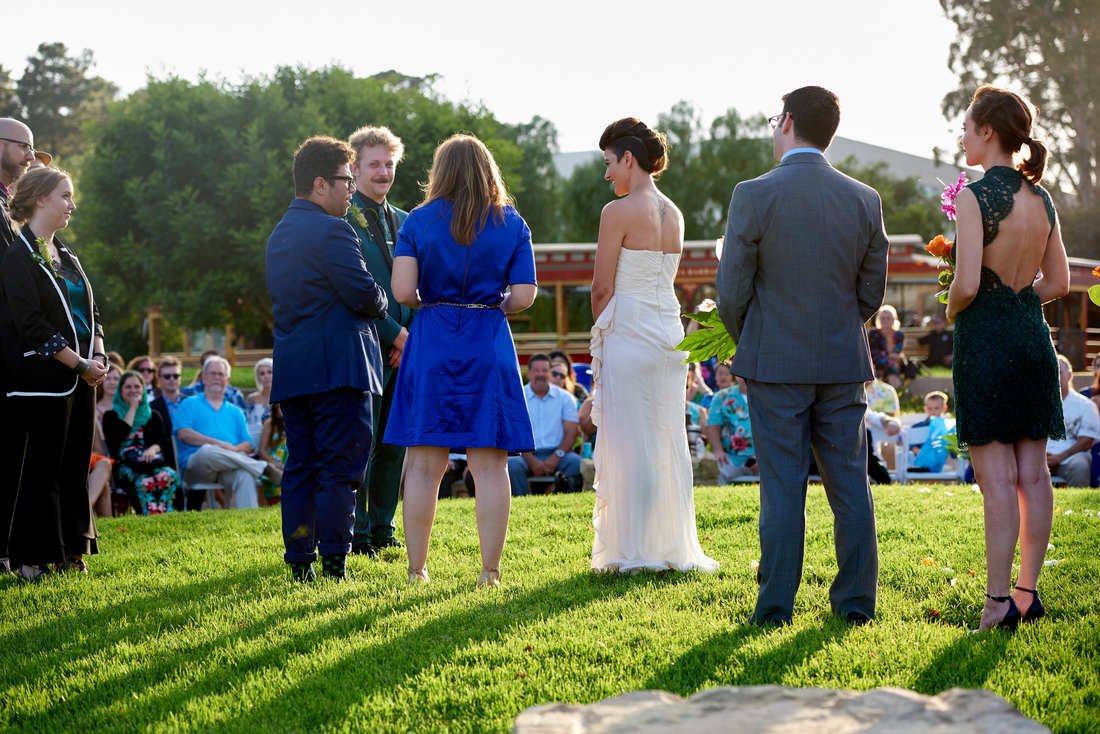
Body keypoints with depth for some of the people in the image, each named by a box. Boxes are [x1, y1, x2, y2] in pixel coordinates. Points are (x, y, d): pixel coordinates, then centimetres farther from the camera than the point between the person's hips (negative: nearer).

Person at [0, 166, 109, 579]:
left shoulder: (66, 257, 16)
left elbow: (88, 311, 19)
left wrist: (98, 356, 1)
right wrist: (79, 363, -17)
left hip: (81, 375, 8)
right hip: (44, 378, -8)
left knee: (75, 464, 9)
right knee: (43, 466, -4)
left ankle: (70, 551, 16)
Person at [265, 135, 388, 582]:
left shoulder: (279, 235, 16)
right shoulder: (332, 231, -12)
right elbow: (363, 293, -18)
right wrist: (380, 305, 5)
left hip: (291, 370, 8)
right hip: (338, 365, -8)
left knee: (301, 468, 10)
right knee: (341, 467, -4)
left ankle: (299, 562, 11)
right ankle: (334, 564, -6)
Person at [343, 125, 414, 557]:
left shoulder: (404, 222, 18)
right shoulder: (342, 219, -5)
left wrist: (411, 335, 2)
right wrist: (394, 332, -13)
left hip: (403, 347, 7)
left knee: (393, 442, 8)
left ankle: (382, 531, 16)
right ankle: (357, 535, 0)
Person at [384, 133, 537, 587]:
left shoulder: (419, 221, 1)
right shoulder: (512, 225, 4)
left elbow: (402, 291, -8)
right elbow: (523, 297, -2)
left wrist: (429, 306, 13)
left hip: (432, 345, 0)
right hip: (490, 348, 0)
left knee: (423, 465, 4)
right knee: (489, 464, 2)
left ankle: (417, 570, 8)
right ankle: (490, 571, 3)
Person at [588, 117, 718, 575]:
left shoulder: (619, 212, -11)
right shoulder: (673, 214, 11)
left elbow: (602, 288, -9)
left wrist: (602, 330, 8)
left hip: (628, 331, -7)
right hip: (671, 330, 7)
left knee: (630, 444, -2)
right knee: (669, 443, 10)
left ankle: (636, 552, 1)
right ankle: (675, 549, 15)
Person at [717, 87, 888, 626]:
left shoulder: (754, 196, -10)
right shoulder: (864, 200, 2)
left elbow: (731, 290, -8)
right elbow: (872, 293, 7)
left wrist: (747, 344, 11)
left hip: (774, 362, -3)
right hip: (844, 363, 3)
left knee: (782, 485, 1)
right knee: (849, 480, 9)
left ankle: (776, 606, 4)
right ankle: (856, 599, 12)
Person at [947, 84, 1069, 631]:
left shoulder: (974, 197, -14)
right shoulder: (1041, 199, 8)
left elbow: (967, 283, -19)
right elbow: (1058, 282, 12)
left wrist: (951, 312, 1)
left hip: (985, 340, -7)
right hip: (1034, 337, 7)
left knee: (997, 478, -6)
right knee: (1033, 473, 9)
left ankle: (1000, 601, -5)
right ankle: (1027, 590, 15)